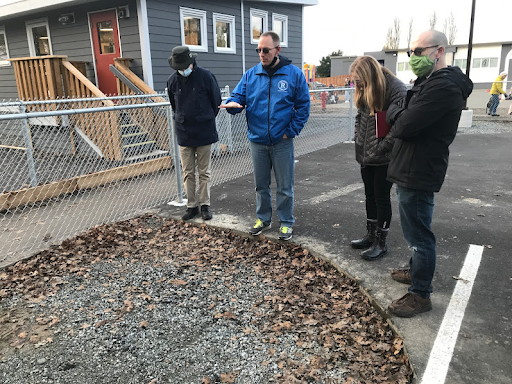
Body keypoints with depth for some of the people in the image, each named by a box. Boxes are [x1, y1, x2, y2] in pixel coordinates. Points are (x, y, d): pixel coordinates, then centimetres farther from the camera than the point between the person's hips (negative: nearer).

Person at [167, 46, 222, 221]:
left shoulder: (205, 76, -8)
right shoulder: (172, 80, 1)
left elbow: (216, 101, 2)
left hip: (204, 132, -3)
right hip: (183, 133, 3)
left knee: (204, 172, 6)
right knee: (188, 173, 8)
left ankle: (205, 205, 16)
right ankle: (192, 205, 18)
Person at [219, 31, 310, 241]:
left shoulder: (294, 74, -4)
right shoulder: (250, 74, 4)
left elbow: (303, 105, -2)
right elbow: (238, 96, 3)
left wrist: (291, 131, -8)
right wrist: (232, 104, -21)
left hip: (282, 142, -3)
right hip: (257, 141, 3)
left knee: (284, 186, 7)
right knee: (261, 184, 15)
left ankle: (286, 222, 23)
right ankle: (263, 218, 32)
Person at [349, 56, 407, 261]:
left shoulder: (396, 89, -17)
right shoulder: (365, 91, 7)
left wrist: (380, 148, -19)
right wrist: (358, 140, 4)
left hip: (385, 158, -7)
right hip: (367, 156, 7)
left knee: (381, 197, 2)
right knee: (370, 195, 16)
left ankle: (381, 242, 17)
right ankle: (371, 235, 32)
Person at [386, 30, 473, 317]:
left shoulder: (443, 86, -21)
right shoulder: (430, 82, 15)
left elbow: (404, 126, -25)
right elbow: (404, 119, 13)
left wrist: (398, 125, -4)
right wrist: (403, 125, -7)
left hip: (418, 174, -11)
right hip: (412, 170, 11)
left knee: (419, 234, 0)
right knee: (417, 230, 23)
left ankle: (420, 295, 13)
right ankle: (417, 271, 41)